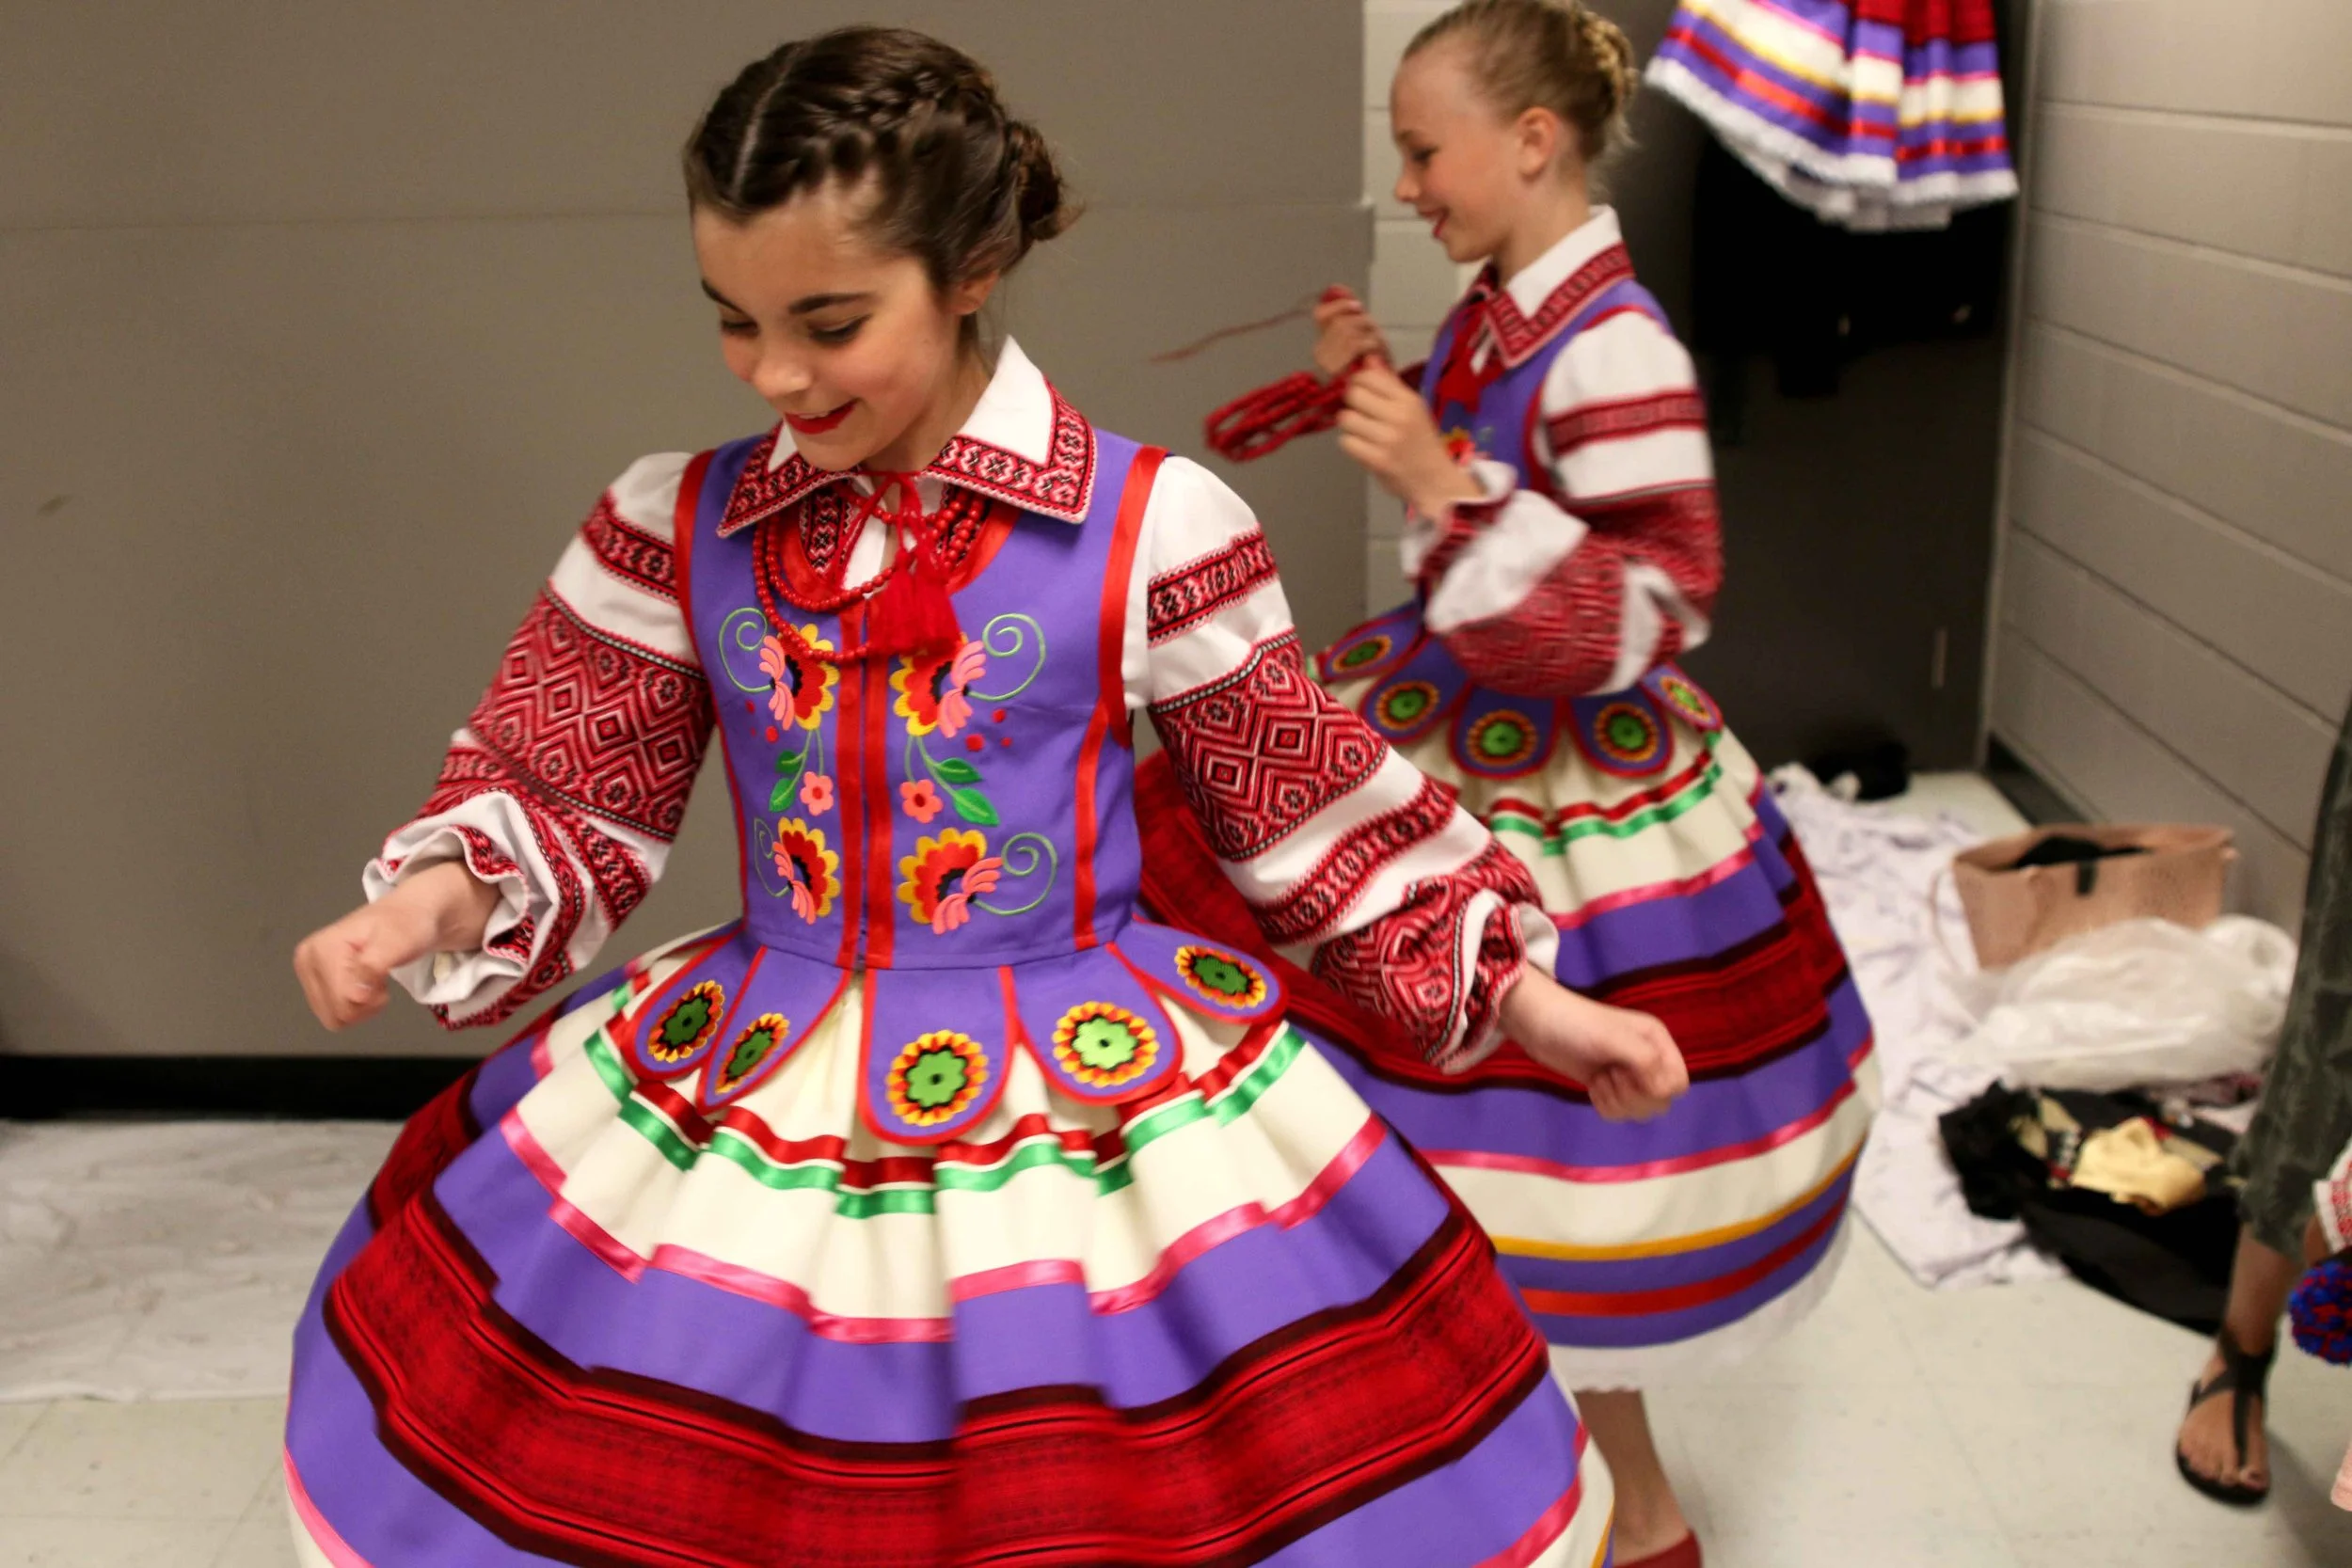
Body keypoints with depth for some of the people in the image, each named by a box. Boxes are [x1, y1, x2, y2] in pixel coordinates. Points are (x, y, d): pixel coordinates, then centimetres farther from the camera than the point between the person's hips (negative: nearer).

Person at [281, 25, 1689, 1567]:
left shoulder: (1151, 526, -10)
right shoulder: (673, 529, -2)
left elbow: (1315, 802, 0)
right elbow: (562, 789, 7)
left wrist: (1529, 996, 2)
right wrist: (432, 900, -13)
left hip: (1096, 1089, -2)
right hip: (747, 1086, 3)